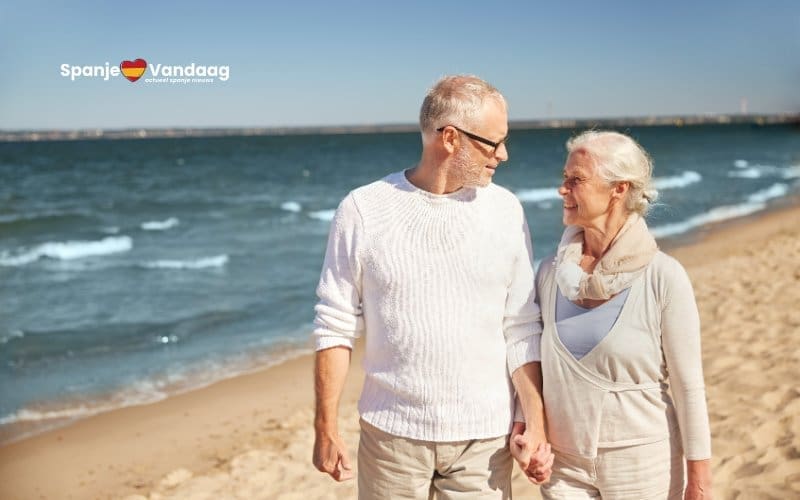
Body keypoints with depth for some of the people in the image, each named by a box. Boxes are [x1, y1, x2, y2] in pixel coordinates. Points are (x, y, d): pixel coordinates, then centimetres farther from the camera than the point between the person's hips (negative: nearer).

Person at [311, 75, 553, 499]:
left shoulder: (505, 210, -1)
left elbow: (521, 329, 1)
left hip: (485, 437, 2)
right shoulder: (363, 210, -7)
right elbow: (335, 327, -2)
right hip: (391, 433, -1)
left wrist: (536, 424, -4)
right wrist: (326, 429, -3)